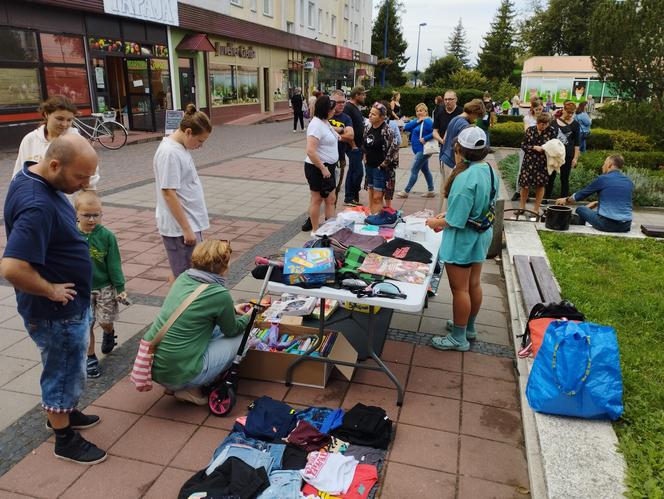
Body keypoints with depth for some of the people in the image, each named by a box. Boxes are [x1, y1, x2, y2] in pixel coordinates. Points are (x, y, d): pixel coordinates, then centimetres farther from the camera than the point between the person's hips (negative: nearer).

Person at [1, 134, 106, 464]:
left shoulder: (33, 176, -1)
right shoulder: (37, 206, -33)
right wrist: (51, 290, -23)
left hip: (70, 303, 9)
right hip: (56, 312, -9)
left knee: (67, 366, 26)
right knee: (64, 371, 9)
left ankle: (61, 411, 48)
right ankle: (65, 439, 29)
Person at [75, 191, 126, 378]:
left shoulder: (106, 236, -11)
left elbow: (114, 264, -6)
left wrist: (120, 288, -5)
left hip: (105, 287, -1)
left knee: (106, 321, 6)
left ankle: (109, 334, 42)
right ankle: (90, 358, 21)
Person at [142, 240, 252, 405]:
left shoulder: (184, 277, 2)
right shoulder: (220, 294, -17)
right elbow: (232, 330, 2)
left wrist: (231, 309, 24)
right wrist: (248, 316, 21)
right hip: (179, 375, -7)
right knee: (242, 337, 6)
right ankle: (191, 389, 4)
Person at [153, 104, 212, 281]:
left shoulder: (180, 147, 9)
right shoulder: (169, 153, -19)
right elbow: (168, 193, -22)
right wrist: (186, 229, -21)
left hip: (190, 223, 9)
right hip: (179, 227, -9)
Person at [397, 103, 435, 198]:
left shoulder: (427, 121, -15)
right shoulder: (416, 121, 12)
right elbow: (406, 127, -1)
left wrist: (425, 139, -24)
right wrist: (417, 121, -10)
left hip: (423, 150, -10)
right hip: (419, 150, 10)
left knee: (414, 170, -4)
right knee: (425, 170, 15)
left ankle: (406, 191, 4)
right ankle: (431, 191, 24)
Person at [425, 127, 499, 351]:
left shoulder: (465, 177, -27)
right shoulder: (490, 171, 0)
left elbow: (456, 220, -25)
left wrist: (437, 222, -7)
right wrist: (447, 214, 11)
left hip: (463, 239, -9)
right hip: (482, 234, 9)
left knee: (459, 289, 4)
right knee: (473, 284, 21)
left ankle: (458, 338, 18)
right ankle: (469, 327, 39)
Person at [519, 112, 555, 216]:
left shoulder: (550, 132, -1)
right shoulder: (530, 130, -1)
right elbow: (523, 146, -2)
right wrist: (535, 147, -15)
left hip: (543, 163, 0)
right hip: (529, 161, 0)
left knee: (540, 185, 7)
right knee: (525, 184, 4)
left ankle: (536, 208, 21)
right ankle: (522, 206, 22)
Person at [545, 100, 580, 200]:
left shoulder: (575, 125, 0)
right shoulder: (554, 121, 4)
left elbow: (576, 143, 0)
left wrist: (575, 158, -5)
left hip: (567, 155, -2)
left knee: (564, 179, 4)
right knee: (550, 177, 7)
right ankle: (546, 198, 16)